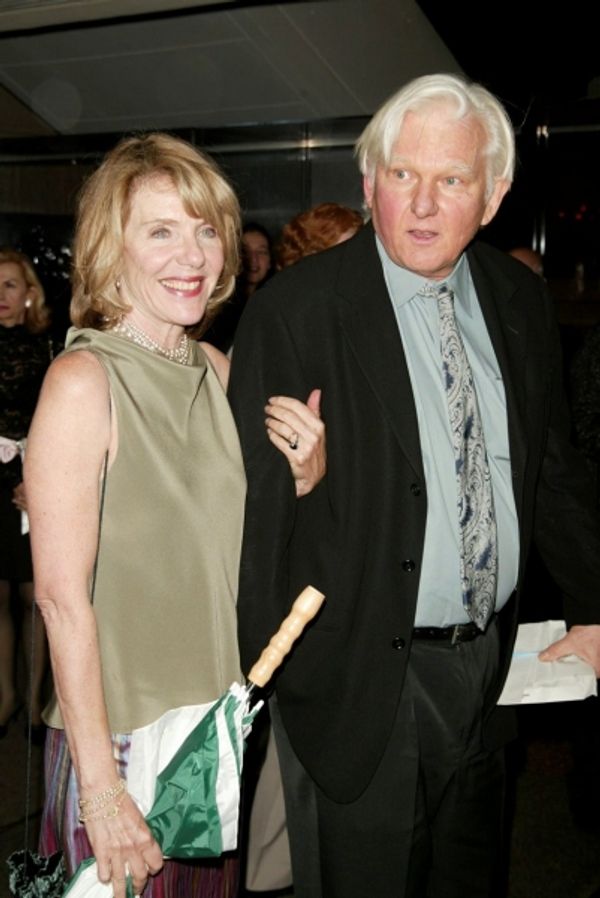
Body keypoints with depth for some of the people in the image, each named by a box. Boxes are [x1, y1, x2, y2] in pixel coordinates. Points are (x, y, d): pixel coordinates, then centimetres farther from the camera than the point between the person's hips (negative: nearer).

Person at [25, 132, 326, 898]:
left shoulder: (217, 370, 3)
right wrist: (101, 787, -19)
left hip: (220, 729, 7)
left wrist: (305, 475, -8)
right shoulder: (82, 382, -18)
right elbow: (61, 593, -20)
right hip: (123, 742, -6)